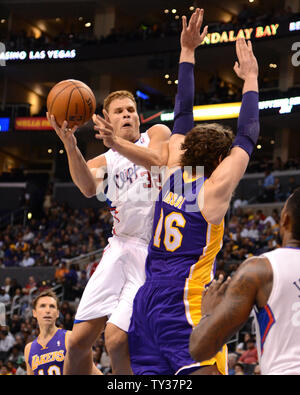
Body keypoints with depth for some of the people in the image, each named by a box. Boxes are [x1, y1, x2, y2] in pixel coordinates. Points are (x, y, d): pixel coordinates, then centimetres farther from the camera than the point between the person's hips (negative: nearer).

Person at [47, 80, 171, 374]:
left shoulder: (156, 134, 8)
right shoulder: (104, 162, 16)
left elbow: (159, 160, -17)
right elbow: (88, 188, -9)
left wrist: (116, 143, -34)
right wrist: (70, 146, -26)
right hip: (120, 248, 5)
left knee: (116, 339, -17)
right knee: (79, 340, 0)